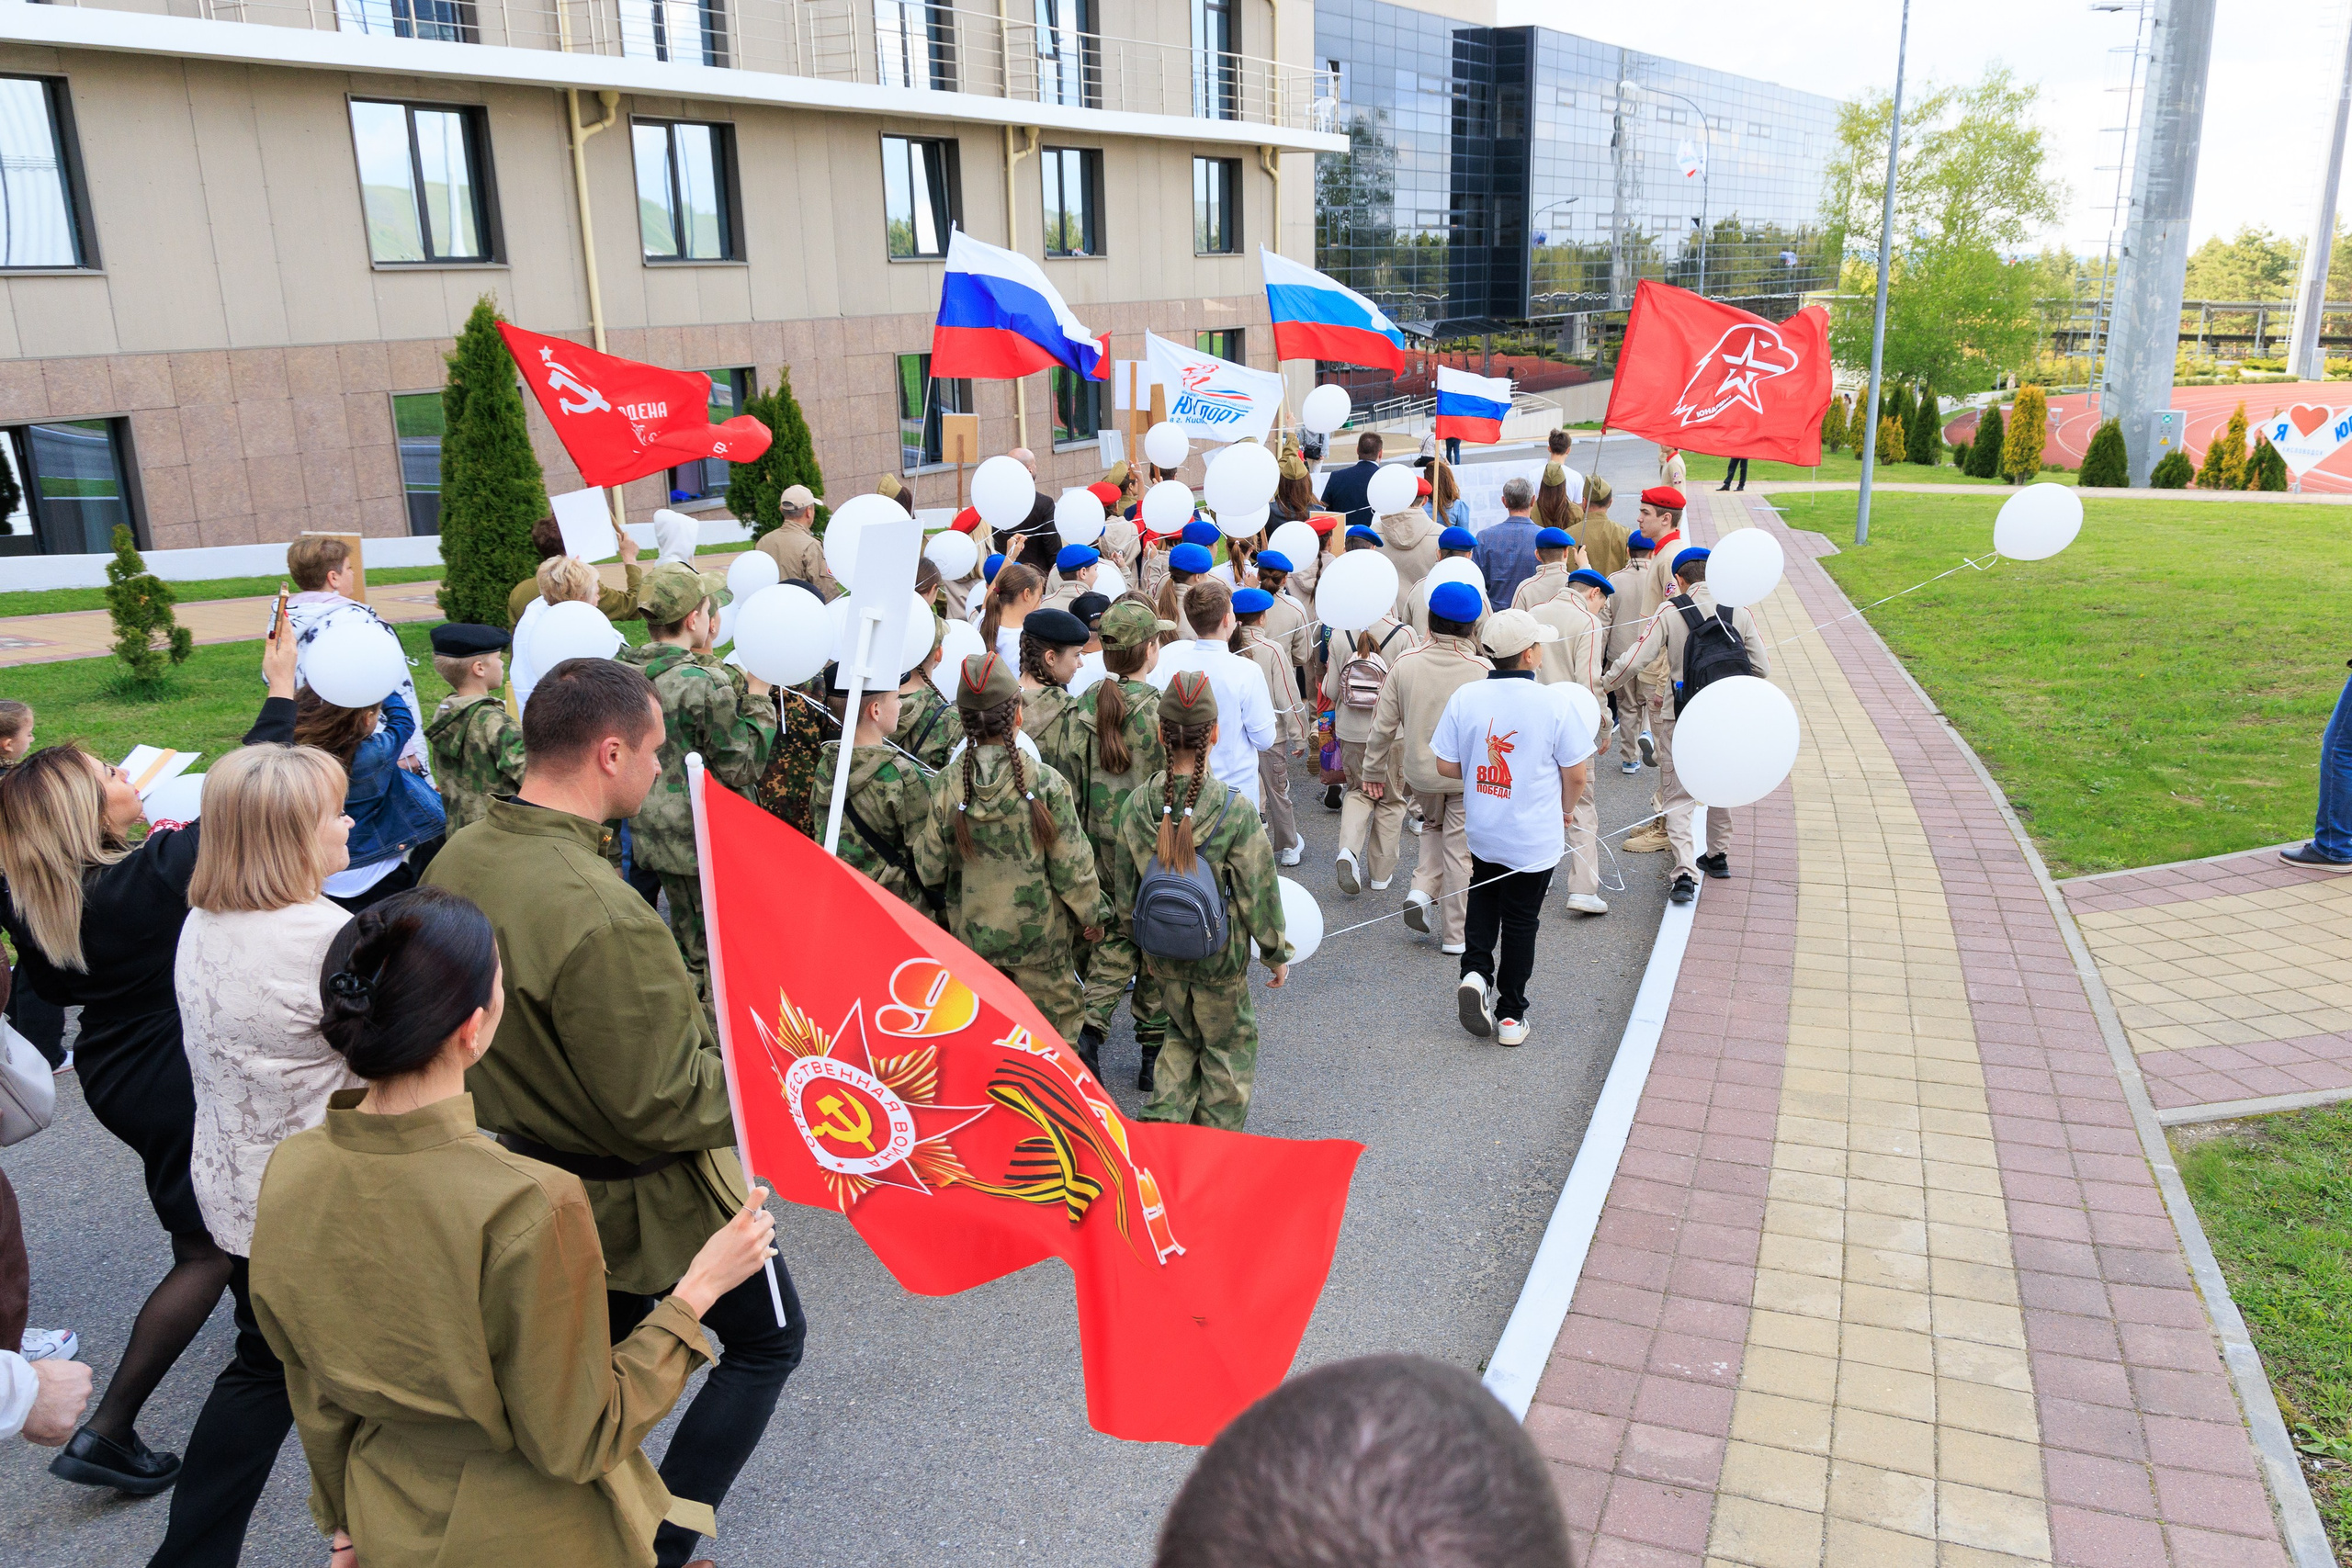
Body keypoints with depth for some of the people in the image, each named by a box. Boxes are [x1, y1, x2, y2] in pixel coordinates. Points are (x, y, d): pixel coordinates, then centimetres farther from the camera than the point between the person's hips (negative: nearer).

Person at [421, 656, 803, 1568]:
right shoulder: (600, 917, -35)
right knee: (769, 1337, 16)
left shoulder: (457, 861, -7)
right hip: (645, 1200, -8)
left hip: (528, 1175, 8)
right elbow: (661, 1107, -28)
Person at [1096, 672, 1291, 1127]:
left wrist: (1128, 946, 15)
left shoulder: (1136, 805, -10)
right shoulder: (1236, 809, -22)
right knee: (1230, 1043, 18)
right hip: (1220, 955, -3)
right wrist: (1276, 953, 0)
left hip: (1161, 953, 4)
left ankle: (1161, 1120, 16)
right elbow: (1258, 891, -13)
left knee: (1183, 1033, 27)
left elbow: (1124, 889, 0)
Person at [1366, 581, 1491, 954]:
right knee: (1460, 848, 9)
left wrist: (1374, 769, 10)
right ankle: (1454, 933, 17)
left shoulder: (1406, 662, -9)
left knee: (1433, 827, 30)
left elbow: (1384, 723, -3)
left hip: (1419, 770, 3)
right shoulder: (1483, 670, -18)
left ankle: (1422, 889, 9)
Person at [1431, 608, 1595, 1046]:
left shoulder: (1465, 697, -10)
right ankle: (1510, 1014, 19)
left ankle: (1476, 972, 4)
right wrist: (1566, 811, 11)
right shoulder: (1551, 705, -17)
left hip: (1481, 832, 3)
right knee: (1521, 920, 11)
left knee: (1483, 902, 26)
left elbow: (1446, 765, -4)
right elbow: (1577, 774, -9)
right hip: (1534, 837, -3)